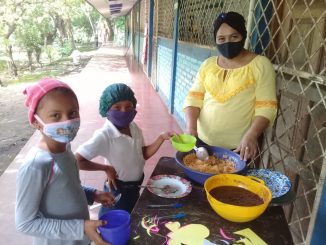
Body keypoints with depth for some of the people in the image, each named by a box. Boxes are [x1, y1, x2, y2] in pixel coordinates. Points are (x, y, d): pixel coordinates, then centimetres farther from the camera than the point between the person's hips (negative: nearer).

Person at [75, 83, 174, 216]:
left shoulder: (134, 127, -8)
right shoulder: (104, 136, -28)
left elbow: (144, 154, 1)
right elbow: (77, 160, -28)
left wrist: (162, 137, -12)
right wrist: (106, 168, -24)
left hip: (134, 187, 7)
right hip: (118, 190, -6)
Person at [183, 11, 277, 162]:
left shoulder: (261, 64, -6)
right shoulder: (208, 64, 6)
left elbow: (266, 107, -11)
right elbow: (194, 97, 2)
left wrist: (251, 135, -26)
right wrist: (191, 126, -14)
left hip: (237, 147, -3)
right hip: (202, 141, 4)